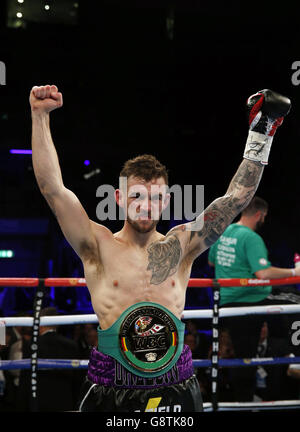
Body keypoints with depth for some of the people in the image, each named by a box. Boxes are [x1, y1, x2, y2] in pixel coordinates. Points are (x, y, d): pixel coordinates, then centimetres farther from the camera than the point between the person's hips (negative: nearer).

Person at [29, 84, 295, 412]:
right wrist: (40, 116, -9)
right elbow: (52, 188, -6)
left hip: (176, 385, 2)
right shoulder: (99, 247, 1)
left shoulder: (181, 246, 8)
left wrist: (260, 134, 7)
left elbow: (237, 197, 9)